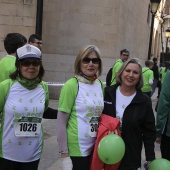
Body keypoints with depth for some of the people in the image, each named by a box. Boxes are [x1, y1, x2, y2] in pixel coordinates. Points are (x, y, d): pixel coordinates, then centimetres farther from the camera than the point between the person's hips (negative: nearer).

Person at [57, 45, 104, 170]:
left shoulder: (100, 85, 4)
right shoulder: (72, 85, -13)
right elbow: (61, 123, -13)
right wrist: (64, 154, -14)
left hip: (96, 148, 6)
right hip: (76, 150, -6)